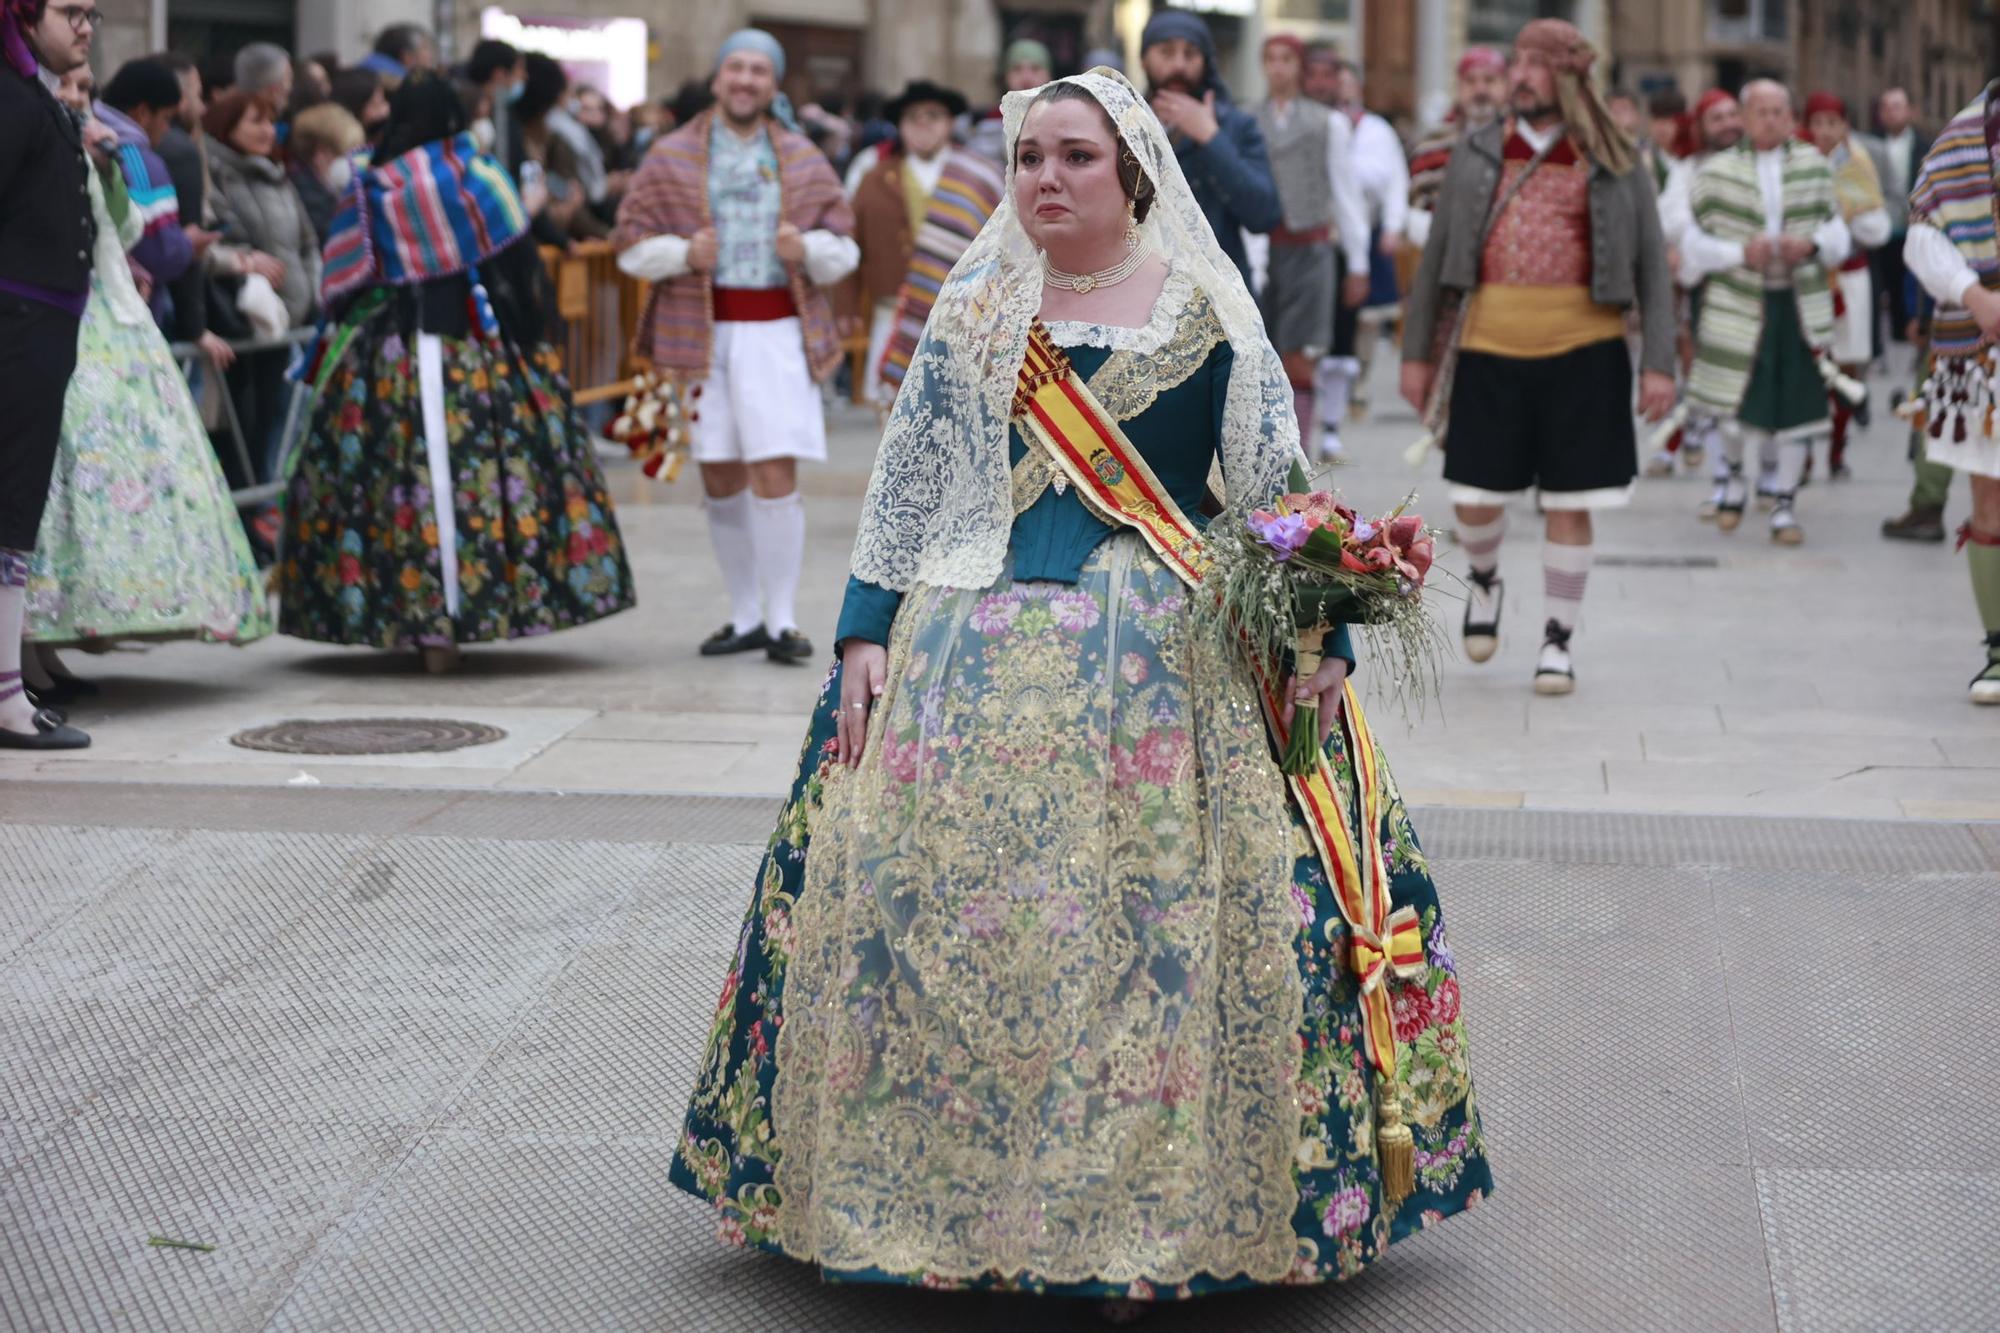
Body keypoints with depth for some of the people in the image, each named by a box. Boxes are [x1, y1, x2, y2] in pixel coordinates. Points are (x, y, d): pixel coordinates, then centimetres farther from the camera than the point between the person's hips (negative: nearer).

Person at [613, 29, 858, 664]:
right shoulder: (672, 158, 6)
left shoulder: (803, 160, 9)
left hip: (777, 332, -1)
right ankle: (746, 616, 19)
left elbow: (844, 247, 12)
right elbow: (631, 243, 5)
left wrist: (809, 248, -10)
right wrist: (683, 253, -13)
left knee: (775, 475, -9)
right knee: (721, 480, 7)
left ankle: (782, 620, 0)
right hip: (703, 333, 1)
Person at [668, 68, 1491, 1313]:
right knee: (940, 913, -3)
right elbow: (906, 480, 12)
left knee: (1148, 921, -8)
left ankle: (1148, 1216, 2)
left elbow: (1280, 484, 3)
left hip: (1163, 650, -3)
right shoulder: (972, 309, 12)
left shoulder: (1205, 311, 3)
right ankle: (945, 1206, 9)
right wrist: (868, 630, 4)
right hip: (976, 643, 3)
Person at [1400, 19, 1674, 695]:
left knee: (1569, 504, 2)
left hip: (1583, 353, -1)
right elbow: (1437, 258, 11)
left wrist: (1658, 364, -6)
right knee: (1474, 498, 4)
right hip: (1490, 352, 2)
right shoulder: (1476, 156, 7)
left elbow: (1653, 269, 2)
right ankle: (1485, 581, 37)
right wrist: (1416, 353, 8)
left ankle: (1557, 641, 16)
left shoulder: (1614, 167, 2)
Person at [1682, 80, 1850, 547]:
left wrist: (1812, 245, -10)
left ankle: (1784, 503, 14)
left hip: (1800, 303, 2)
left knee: (1797, 401, 1)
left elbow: (1838, 236, 12)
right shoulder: (1717, 172, 1)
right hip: (1738, 303, -2)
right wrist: (1741, 253, -17)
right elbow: (1695, 244, -1)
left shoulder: (1813, 166, 9)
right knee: (1737, 404, 1)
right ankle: (1734, 476, 33)